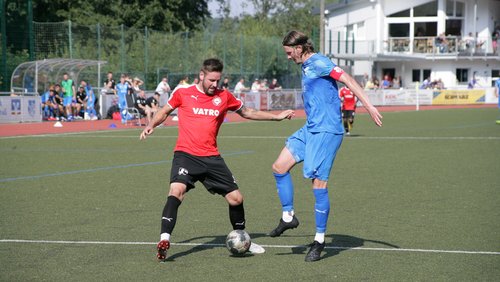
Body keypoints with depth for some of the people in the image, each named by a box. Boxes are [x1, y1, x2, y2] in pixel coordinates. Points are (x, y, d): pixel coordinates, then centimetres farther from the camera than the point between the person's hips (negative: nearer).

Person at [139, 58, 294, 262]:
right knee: (177, 190, -29)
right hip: (185, 154, -3)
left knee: (236, 198, 4)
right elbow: (165, 111, 17)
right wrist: (151, 126, 0)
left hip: (211, 158, 3)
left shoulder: (224, 97, 7)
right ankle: (164, 241, -31)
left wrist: (278, 116, 19)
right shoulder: (182, 93, 1)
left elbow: (247, 113, 22)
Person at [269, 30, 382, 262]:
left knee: (319, 183, -8)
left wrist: (368, 106, -30)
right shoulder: (306, 67, 16)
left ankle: (320, 240, 2)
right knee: (279, 167, 6)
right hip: (310, 129, 10)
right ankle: (288, 217, 19)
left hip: (326, 130, -10)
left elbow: (347, 79, -22)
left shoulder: (318, 63, -12)